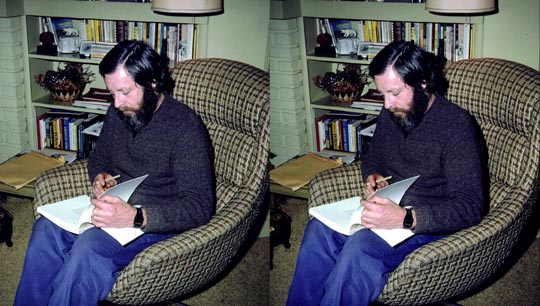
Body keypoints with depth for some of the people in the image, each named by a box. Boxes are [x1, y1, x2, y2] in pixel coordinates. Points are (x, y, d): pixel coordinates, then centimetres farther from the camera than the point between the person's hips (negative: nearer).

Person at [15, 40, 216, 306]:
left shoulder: (185, 126, -14)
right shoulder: (118, 113, 7)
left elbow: (199, 207, -20)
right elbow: (98, 156, 27)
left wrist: (136, 218, -33)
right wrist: (100, 175, 1)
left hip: (160, 223, -6)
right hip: (116, 210, 6)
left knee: (91, 245, -35)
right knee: (46, 228, -24)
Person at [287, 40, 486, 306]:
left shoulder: (456, 125, -15)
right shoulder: (392, 114, 7)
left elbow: (469, 208, -22)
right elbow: (373, 158, 28)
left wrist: (406, 219, -34)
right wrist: (373, 177, 2)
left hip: (433, 224, -7)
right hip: (390, 211, 7)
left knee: (362, 245, -35)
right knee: (319, 228, -22)